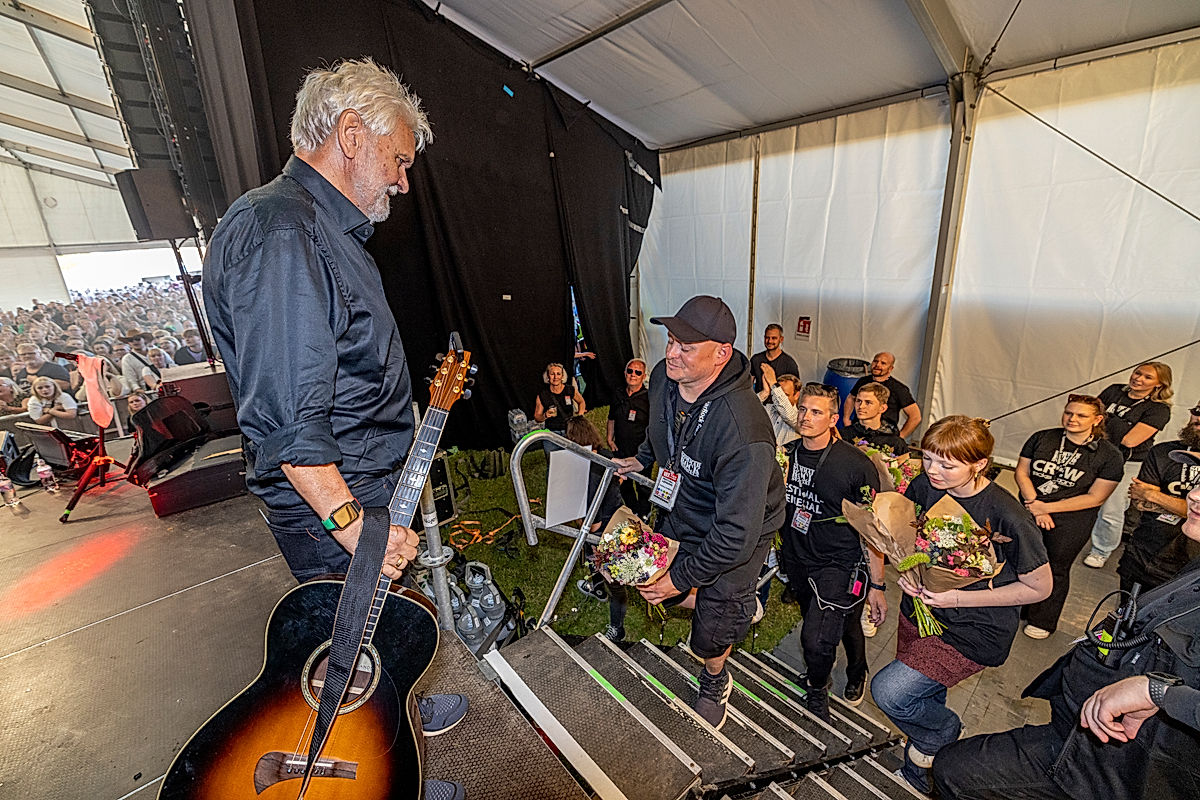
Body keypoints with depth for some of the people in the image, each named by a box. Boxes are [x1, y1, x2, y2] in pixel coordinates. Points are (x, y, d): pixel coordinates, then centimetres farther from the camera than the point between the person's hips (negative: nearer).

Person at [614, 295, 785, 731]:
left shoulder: (742, 430, -40)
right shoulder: (663, 377, -17)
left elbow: (737, 534, -34)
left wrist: (682, 577, -25)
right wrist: (643, 458, 21)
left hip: (736, 536, -6)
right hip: (682, 513, 7)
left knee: (708, 639, 9)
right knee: (653, 586, 20)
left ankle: (714, 683, 48)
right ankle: (739, 606, 45)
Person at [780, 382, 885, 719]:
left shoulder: (856, 464, -18)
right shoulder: (786, 454, -5)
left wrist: (876, 586, -11)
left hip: (840, 564, -5)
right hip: (796, 560, 5)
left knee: (816, 639, -15)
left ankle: (816, 690, 20)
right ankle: (857, 671, 57)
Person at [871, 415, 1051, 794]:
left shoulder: (1008, 517, -26)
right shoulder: (922, 487, -11)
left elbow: (1040, 587, -13)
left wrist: (958, 598, -21)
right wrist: (906, 571, -13)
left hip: (975, 630, -5)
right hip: (920, 612, 5)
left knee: (887, 691, -13)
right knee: (924, 698, 24)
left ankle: (941, 733, 19)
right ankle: (924, 762, 54)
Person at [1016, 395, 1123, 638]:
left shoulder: (1109, 455, -7)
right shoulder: (1042, 438, -1)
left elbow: (1095, 498, -10)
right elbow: (1022, 472, -1)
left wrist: (1047, 507, -16)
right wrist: (1035, 505, -13)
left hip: (1071, 521, -2)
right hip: (1029, 511, 2)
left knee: (1055, 569, 12)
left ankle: (1042, 621, 30)